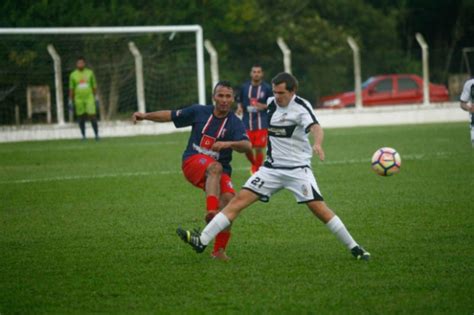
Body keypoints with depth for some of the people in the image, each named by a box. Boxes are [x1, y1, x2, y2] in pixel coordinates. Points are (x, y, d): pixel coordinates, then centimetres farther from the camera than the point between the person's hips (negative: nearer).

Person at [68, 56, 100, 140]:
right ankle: (83, 135, 13)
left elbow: (94, 86, 11)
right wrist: (70, 101, 5)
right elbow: (71, 89, 7)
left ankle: (96, 134, 0)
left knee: (92, 117, -8)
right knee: (81, 118, 3)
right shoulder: (73, 75, 4)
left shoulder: (90, 73, 6)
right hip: (79, 99, 0)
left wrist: (96, 98, 8)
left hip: (89, 98, 0)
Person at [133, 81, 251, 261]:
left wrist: (228, 144, -40)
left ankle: (219, 250, -12)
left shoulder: (234, 123, -5)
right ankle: (211, 211, -53)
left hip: (220, 169, 1)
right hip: (193, 162, -1)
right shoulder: (199, 112, 2)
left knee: (228, 198, -25)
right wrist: (146, 116, 0)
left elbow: (247, 146, -22)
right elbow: (170, 116, 12)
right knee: (215, 168, -35)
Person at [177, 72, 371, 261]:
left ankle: (354, 248, 1)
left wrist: (317, 144, -52)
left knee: (318, 208, -14)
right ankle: (202, 241, -11)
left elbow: (315, 127, -32)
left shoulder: (301, 107, -13)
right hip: (272, 168, 4)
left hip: (298, 169, -4)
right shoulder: (271, 103, 4)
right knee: (240, 199, -7)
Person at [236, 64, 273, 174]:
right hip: (247, 123, 3)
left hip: (261, 124, -2)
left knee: (259, 148, -4)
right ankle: (254, 164, 31)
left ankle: (257, 170, 11)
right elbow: (240, 101, 17)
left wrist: (263, 106, -16)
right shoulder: (244, 87, 6)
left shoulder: (267, 88, -2)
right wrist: (239, 107, -5)